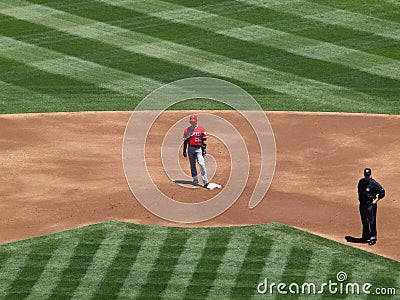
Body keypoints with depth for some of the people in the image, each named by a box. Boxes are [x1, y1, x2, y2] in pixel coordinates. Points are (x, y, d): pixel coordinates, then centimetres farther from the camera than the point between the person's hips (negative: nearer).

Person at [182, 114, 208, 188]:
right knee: (192, 165, 7)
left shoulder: (201, 129, 1)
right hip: (190, 148, 4)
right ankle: (195, 180, 15)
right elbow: (185, 141, 11)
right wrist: (184, 151, 8)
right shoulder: (187, 130, 9)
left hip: (199, 148, -4)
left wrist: (204, 149, -6)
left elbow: (204, 140, 1)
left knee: (201, 163, -16)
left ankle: (205, 181, -17)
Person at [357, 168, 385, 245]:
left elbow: (382, 192, -7)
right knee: (364, 221, 16)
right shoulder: (361, 182, 5)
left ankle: (373, 238, -3)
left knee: (372, 221, -5)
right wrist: (359, 199, 14)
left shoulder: (374, 183, -12)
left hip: (371, 205, -6)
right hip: (362, 204, 6)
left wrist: (376, 200, -11)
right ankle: (366, 236, 30)